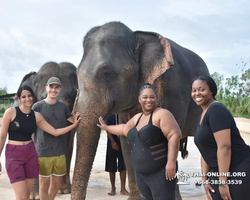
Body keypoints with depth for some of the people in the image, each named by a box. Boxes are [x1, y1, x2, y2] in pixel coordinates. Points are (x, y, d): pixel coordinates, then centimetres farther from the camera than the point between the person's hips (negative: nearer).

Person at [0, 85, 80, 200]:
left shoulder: (36, 116, 5)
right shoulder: (11, 112, -7)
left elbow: (55, 132, 8)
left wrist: (74, 125, 3)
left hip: (31, 154, 4)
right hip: (14, 155, -4)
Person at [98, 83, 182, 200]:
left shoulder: (162, 114, -10)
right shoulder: (137, 118, 15)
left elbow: (174, 135, -19)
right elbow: (124, 129, 34)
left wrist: (171, 163, -25)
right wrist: (106, 128, 45)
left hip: (160, 173, -8)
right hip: (140, 175, 8)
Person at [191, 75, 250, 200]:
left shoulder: (216, 110, -16)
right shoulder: (203, 115, 13)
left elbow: (224, 147, -22)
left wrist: (223, 181, -20)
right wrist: (205, 178, 10)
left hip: (239, 171, -9)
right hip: (219, 171, 9)